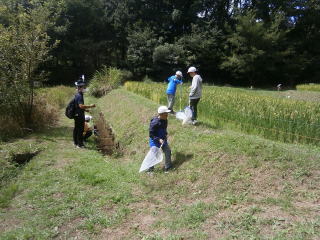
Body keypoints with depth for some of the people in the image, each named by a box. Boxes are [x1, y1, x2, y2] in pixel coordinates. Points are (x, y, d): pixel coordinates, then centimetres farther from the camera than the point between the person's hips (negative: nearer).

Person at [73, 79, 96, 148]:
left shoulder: (77, 95, 13)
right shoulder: (79, 96, -18)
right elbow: (81, 106, -28)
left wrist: (85, 109, 19)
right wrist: (90, 106, -25)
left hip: (77, 115, 10)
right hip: (80, 115, -10)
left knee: (76, 129, 15)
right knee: (80, 129, -5)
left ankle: (76, 142, 25)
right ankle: (80, 144, 0)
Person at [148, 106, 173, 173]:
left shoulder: (165, 120, -3)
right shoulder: (154, 122, -28)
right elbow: (151, 134, -23)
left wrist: (165, 134, 2)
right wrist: (158, 139, -27)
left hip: (163, 139, 7)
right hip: (154, 141, -7)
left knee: (168, 151, 8)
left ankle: (168, 166, 27)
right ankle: (150, 168, 24)